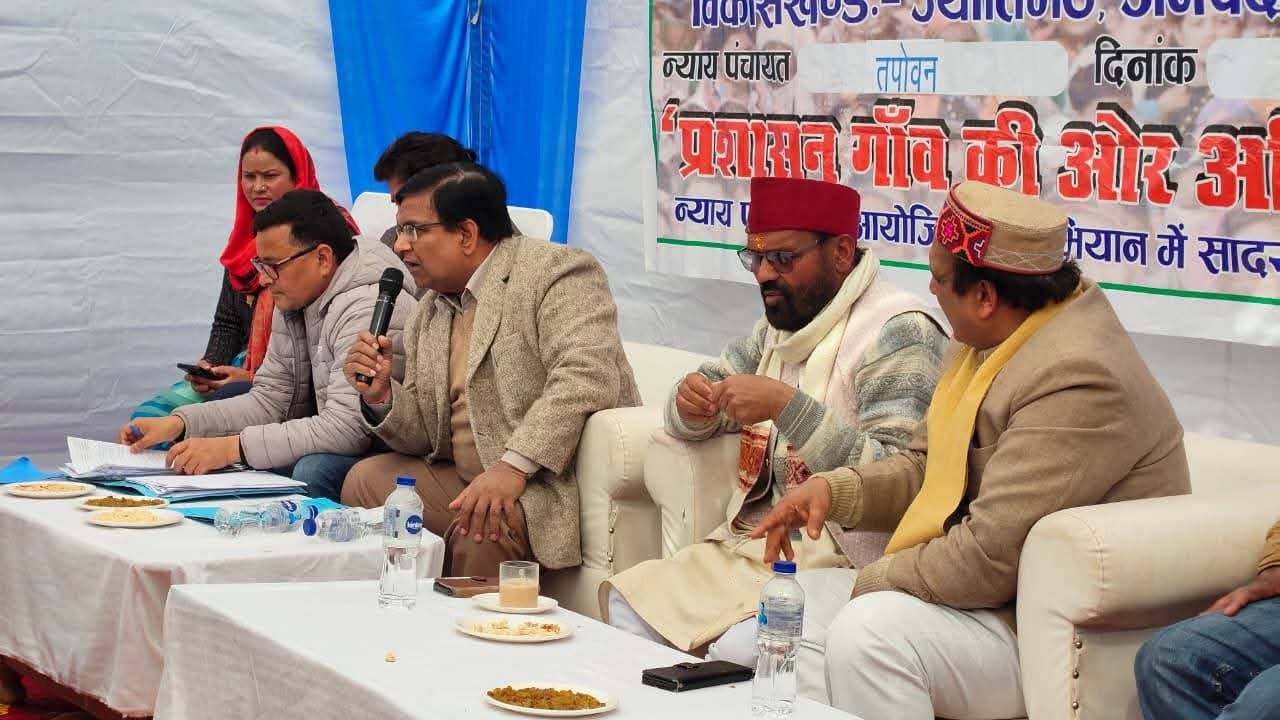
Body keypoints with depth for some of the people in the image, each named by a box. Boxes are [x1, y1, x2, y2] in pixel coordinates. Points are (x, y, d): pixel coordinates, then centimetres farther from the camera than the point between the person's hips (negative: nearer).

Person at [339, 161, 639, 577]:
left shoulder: (556, 272, -9)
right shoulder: (429, 314, 16)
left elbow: (585, 378, -24)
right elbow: (425, 435, 18)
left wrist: (513, 466, -32)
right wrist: (381, 396, -3)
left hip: (553, 482, -8)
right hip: (468, 481, 8)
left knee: (480, 530, -32)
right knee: (366, 480, -1)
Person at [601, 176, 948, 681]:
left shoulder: (897, 334, -13)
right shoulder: (781, 325, 15)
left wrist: (787, 406, -27)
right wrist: (692, 404, 0)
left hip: (836, 566, -8)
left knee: (736, 655, -30)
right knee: (625, 607, -7)